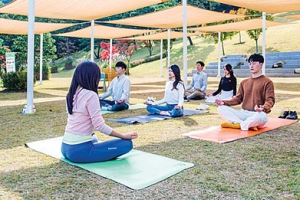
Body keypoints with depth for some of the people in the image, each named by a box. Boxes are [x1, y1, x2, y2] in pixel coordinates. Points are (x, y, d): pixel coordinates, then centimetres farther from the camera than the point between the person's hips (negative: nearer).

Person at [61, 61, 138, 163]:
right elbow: (99, 125, -17)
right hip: (79, 150, -9)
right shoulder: (90, 95, -16)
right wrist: (124, 136, -9)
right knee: (127, 144, -7)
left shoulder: (72, 94, 8)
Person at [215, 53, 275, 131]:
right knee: (221, 109, -16)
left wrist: (263, 108, -31)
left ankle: (238, 124, -20)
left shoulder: (267, 82, 0)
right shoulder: (244, 82, 17)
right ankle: (249, 125, -24)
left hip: (257, 114, -5)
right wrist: (224, 102, -3)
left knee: (262, 116, -43)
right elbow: (238, 98, 14)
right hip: (243, 113, 5)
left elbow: (270, 100, -9)